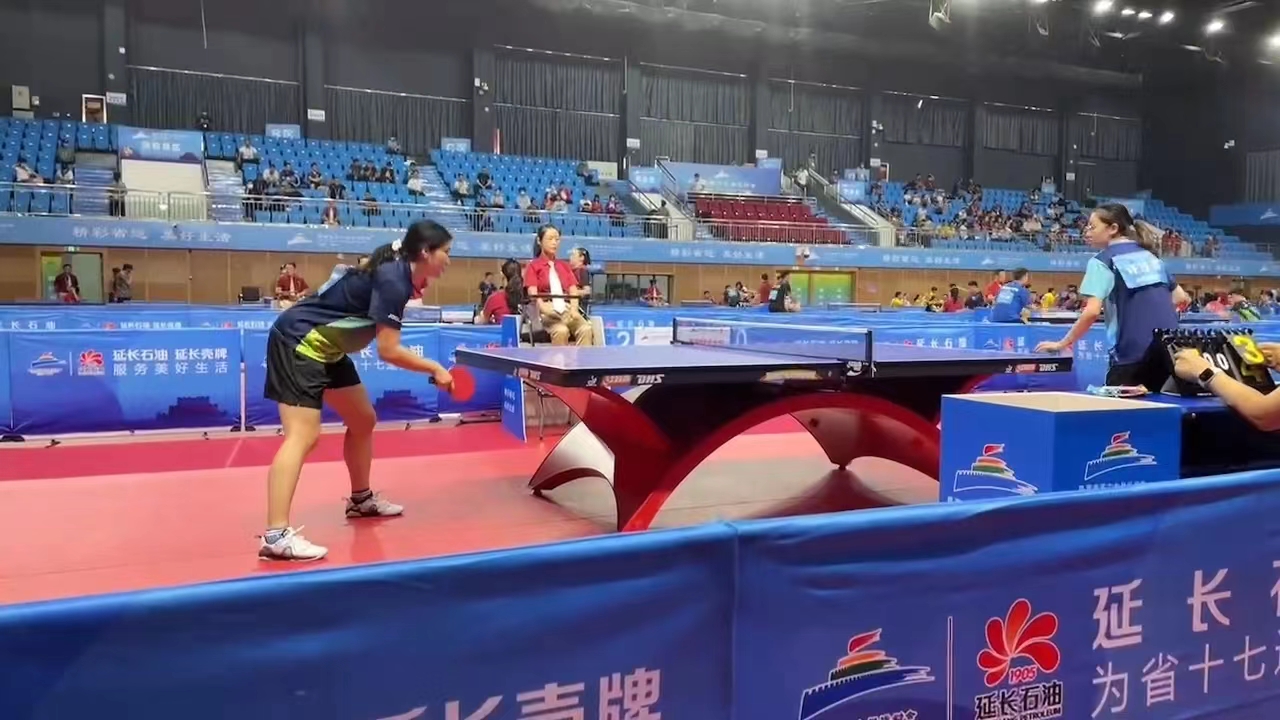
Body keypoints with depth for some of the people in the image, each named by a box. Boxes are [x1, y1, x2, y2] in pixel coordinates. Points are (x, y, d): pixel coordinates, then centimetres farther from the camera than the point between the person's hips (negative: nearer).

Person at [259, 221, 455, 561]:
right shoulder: (393, 280, -22)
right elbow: (388, 351, -24)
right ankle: (276, 535, -24)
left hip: (323, 346, 10)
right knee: (304, 435, -19)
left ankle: (361, 500, 35)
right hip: (298, 341, -10)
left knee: (363, 421, 17)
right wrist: (435, 369, -16)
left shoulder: (397, 274, 5)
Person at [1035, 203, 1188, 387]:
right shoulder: (1150, 256, 15)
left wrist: (1063, 343, -6)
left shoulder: (1102, 261, -5)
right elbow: (1180, 296, 19)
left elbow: (1092, 311, -15)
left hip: (1132, 355, -6)